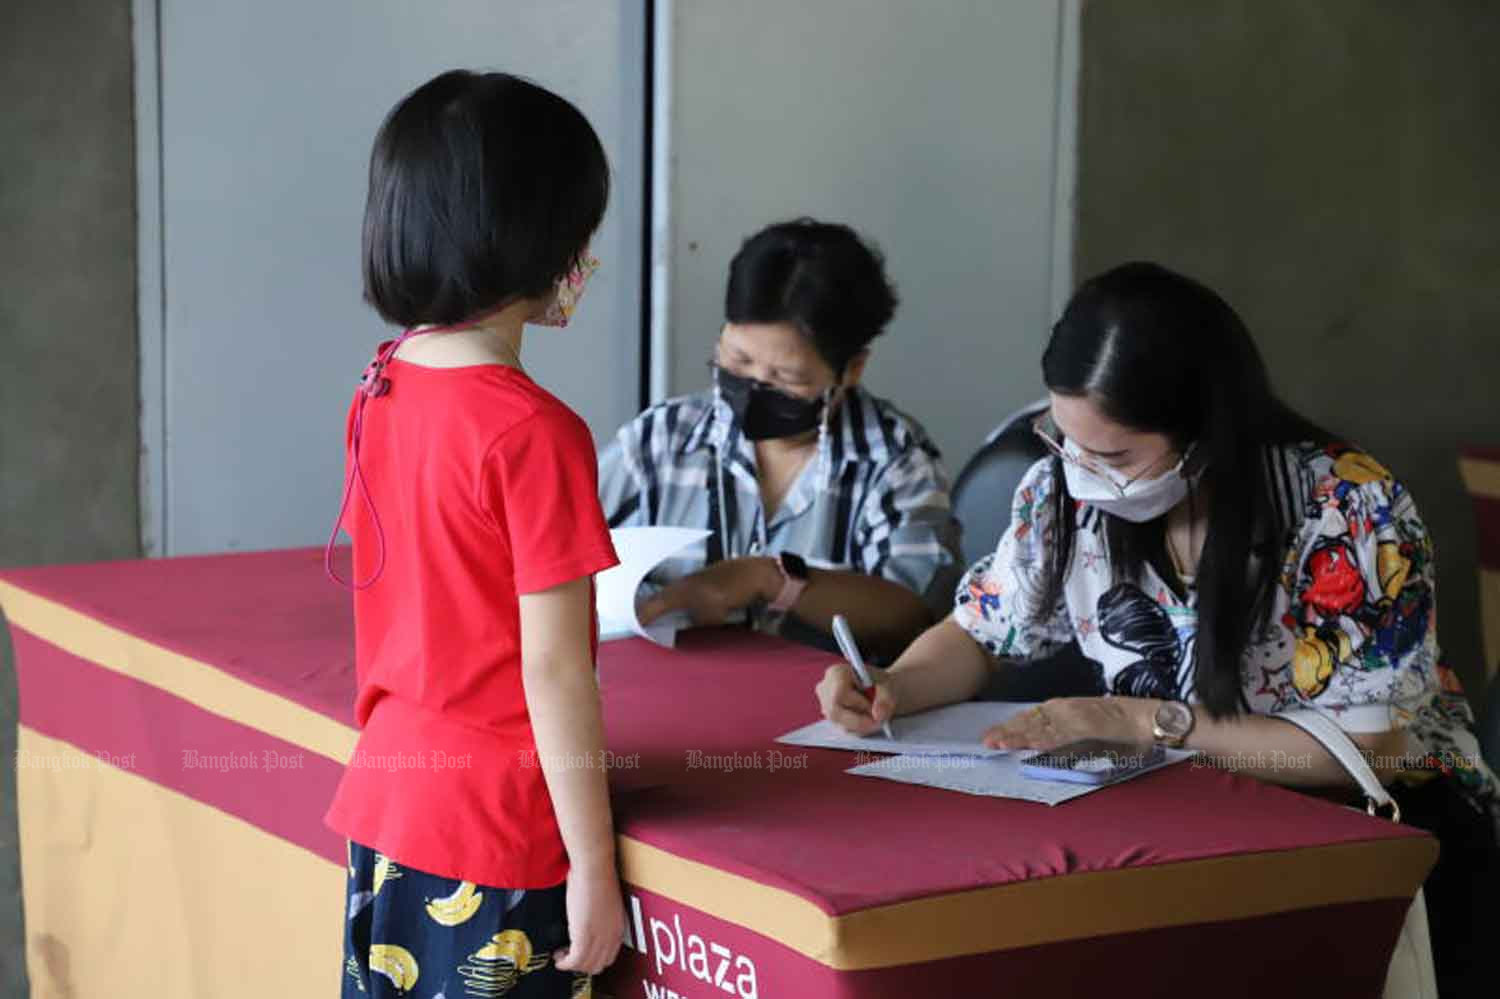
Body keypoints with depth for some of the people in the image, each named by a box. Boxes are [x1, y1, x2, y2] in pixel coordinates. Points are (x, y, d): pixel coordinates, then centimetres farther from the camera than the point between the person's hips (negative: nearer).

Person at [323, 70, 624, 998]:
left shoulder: (380, 390, 3)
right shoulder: (535, 431, -19)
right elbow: (554, 668, -18)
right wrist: (593, 869, -14)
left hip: (385, 802, 7)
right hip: (498, 831, -7)